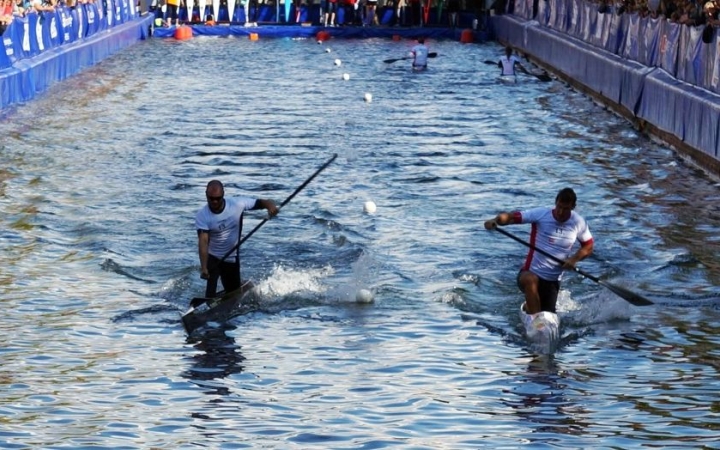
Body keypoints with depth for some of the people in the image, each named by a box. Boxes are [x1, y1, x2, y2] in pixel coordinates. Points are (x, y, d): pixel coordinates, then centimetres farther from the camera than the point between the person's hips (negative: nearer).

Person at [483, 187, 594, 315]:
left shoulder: (578, 223, -3)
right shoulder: (541, 215, -14)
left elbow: (588, 247, 8)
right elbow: (510, 217, -21)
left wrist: (574, 259, -12)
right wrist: (495, 220, -42)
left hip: (552, 281, 4)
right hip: (530, 272, -4)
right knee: (530, 280, -41)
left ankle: (529, 307, 46)